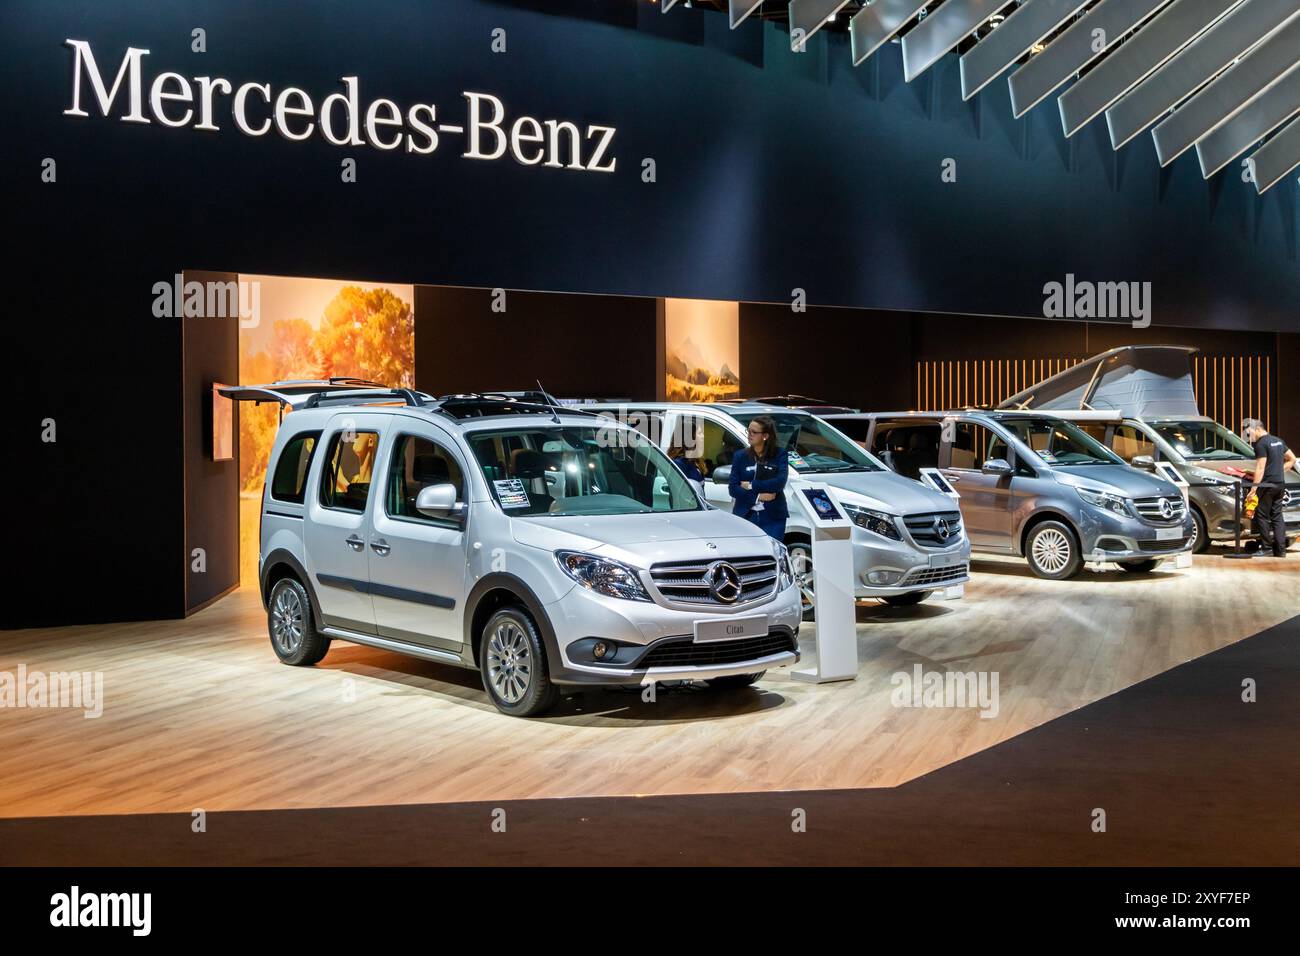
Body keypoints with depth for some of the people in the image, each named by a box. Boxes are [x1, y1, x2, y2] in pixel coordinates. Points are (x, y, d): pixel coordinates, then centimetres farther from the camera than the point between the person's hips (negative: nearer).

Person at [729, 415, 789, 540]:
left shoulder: (779, 454, 2)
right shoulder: (740, 456, 6)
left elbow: (780, 482, -12)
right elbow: (732, 488, -1)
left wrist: (751, 486, -9)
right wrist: (758, 497, -12)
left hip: (772, 517, -1)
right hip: (745, 516, 1)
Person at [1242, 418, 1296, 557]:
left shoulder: (1261, 444, -11)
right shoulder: (1278, 441, 17)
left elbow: (1260, 468, -16)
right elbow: (1292, 459, 23)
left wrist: (1254, 487, -16)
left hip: (1268, 484, -8)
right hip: (1280, 484, 8)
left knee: (1262, 516, -1)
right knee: (1277, 516, 9)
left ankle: (1266, 546, -2)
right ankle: (1280, 550, 6)